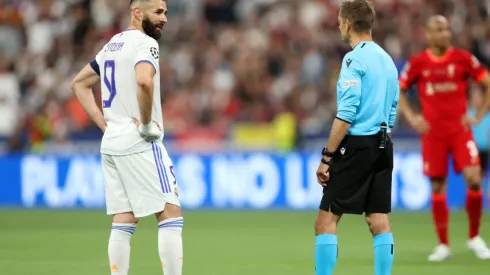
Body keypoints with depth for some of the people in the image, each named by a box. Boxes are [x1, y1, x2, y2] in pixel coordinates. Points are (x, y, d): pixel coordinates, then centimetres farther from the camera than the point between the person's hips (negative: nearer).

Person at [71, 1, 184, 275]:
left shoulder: (112, 45, 16)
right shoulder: (146, 43, -11)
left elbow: (80, 83, 26)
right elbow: (144, 81, -32)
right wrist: (147, 124, -18)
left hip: (111, 144, 8)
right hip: (139, 144, -8)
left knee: (123, 223, 9)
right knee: (171, 215, -5)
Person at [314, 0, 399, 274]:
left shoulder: (354, 59, -10)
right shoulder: (387, 60, 13)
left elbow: (346, 115, -17)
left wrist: (327, 157, -14)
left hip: (356, 145, -8)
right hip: (383, 146, 8)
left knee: (326, 219, -4)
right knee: (379, 221, 6)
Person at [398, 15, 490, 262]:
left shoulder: (463, 58, 0)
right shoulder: (417, 62, 1)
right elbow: (396, 90, 12)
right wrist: (411, 117, 1)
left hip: (460, 128, -1)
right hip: (432, 131, 1)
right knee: (437, 187, 1)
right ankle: (443, 245, 13)